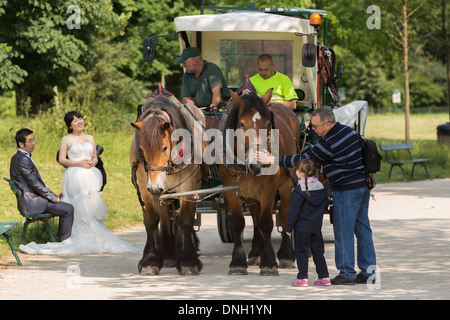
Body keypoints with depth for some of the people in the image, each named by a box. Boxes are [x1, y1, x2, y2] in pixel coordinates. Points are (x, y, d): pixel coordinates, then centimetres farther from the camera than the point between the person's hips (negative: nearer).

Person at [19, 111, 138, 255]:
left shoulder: (90, 138, 17)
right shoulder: (67, 139, 4)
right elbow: (62, 160, -1)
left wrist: (92, 163, -2)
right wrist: (79, 163, -12)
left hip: (90, 176, 4)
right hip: (74, 177, -4)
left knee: (92, 207, -4)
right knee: (79, 208, -12)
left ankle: (93, 238, -2)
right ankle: (81, 239, -11)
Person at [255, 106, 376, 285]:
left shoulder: (328, 143, -18)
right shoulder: (348, 131, 8)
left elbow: (304, 160, -14)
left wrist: (273, 160, -9)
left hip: (347, 190, -9)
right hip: (363, 186, 9)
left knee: (343, 232, -1)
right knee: (362, 227, 12)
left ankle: (347, 273, 3)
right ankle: (369, 271, 14)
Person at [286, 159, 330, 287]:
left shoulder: (299, 190, -15)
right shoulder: (320, 186, 5)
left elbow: (294, 210, -14)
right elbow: (325, 205, 14)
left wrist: (288, 227, -7)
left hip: (302, 226, -6)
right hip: (317, 225, 6)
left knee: (301, 251, 0)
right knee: (317, 251, 13)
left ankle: (302, 278, -2)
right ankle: (324, 277, 12)